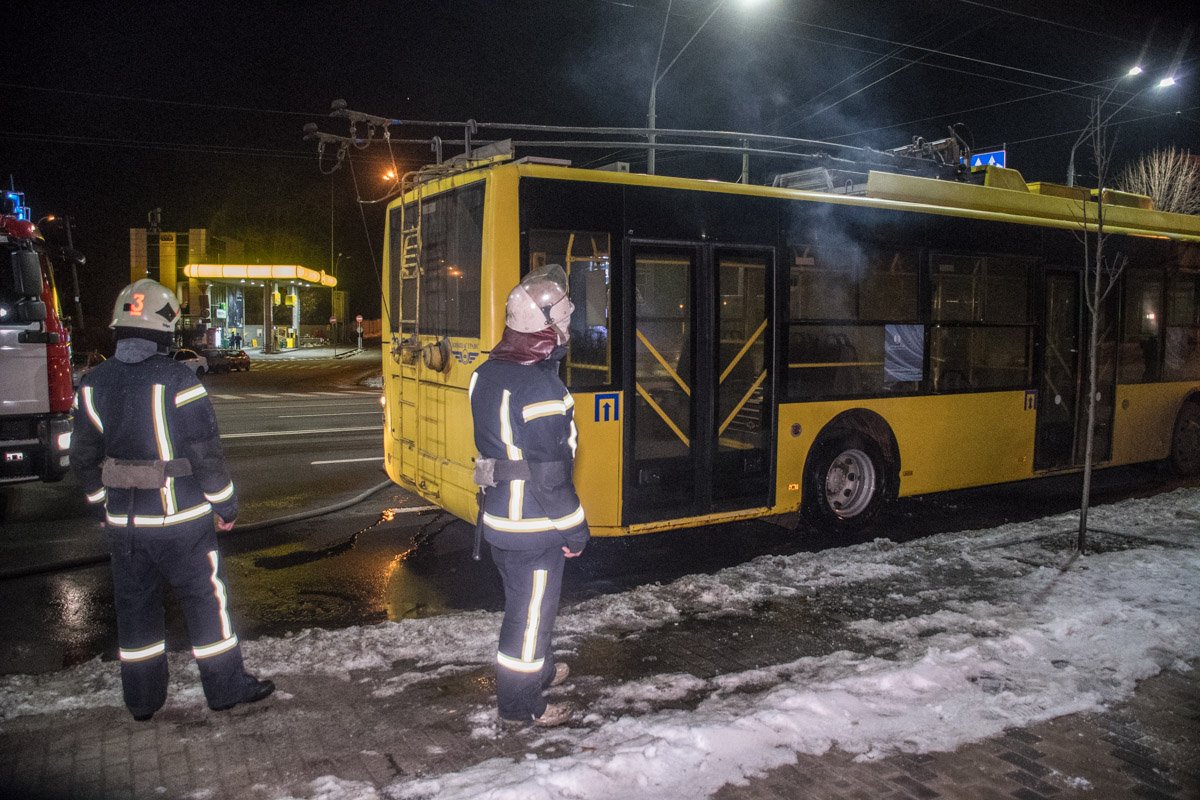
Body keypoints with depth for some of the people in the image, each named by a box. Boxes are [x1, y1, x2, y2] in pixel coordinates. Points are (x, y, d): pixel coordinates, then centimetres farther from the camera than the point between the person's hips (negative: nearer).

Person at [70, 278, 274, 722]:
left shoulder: (93, 384, 1)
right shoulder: (176, 380, -17)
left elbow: (83, 459, 8)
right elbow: (206, 452, -15)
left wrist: (105, 503, 21)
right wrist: (225, 505, -3)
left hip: (122, 521, 5)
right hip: (180, 519, -5)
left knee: (135, 605, 16)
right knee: (206, 597, 9)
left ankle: (142, 699, 28)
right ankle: (225, 687, 18)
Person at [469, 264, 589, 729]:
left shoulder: (488, 373, 3)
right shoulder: (541, 387, -24)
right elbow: (551, 474, -23)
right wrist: (574, 530, -12)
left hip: (497, 516, 9)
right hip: (533, 526, -9)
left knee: (525, 601, 26)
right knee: (531, 612, 7)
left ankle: (538, 670, 46)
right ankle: (519, 707, 22)